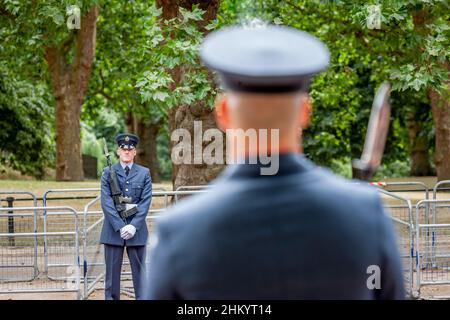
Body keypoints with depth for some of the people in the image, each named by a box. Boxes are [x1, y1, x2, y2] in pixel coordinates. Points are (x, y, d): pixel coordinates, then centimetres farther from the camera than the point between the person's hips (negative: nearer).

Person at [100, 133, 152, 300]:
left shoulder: (144, 173, 7)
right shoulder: (108, 172, 4)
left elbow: (145, 202, 0)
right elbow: (106, 203, -4)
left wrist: (133, 226, -12)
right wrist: (120, 227, -13)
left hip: (136, 229, 1)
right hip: (113, 229, 0)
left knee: (139, 271, 3)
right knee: (112, 272, 3)